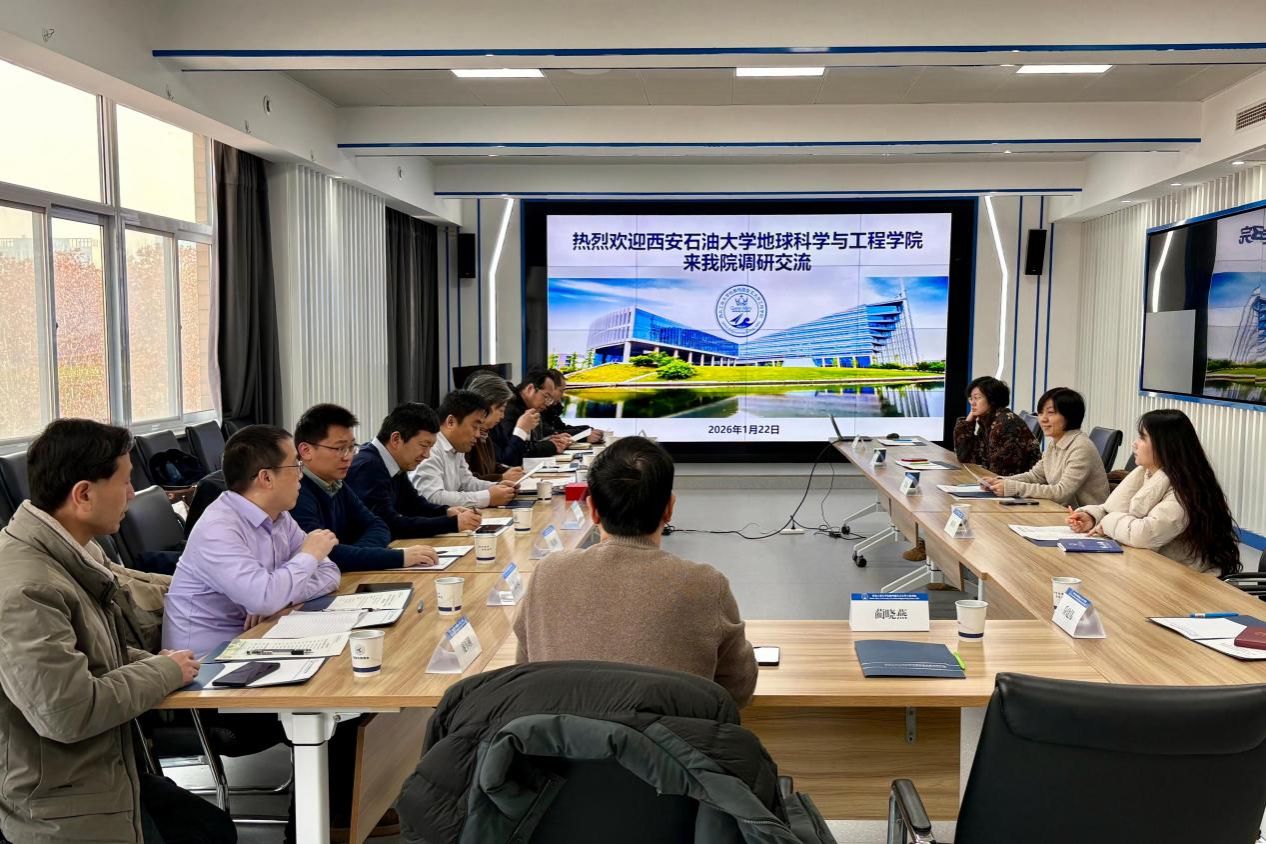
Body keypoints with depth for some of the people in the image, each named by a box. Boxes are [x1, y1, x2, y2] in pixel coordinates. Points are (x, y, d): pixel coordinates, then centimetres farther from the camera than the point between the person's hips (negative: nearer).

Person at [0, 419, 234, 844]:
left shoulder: (74, 553, 2)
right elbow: (68, 712, -32)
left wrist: (153, 663, -1)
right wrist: (164, 672, -18)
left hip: (112, 772, 9)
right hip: (64, 807, -9)